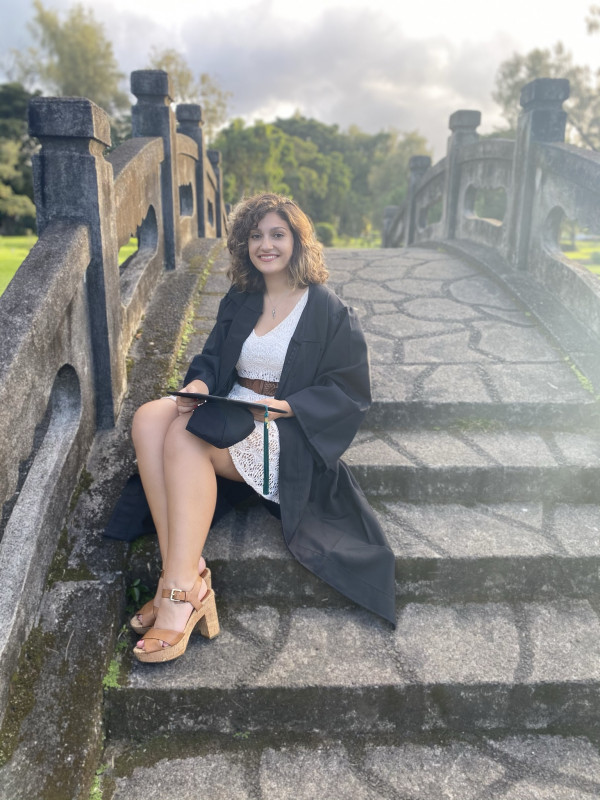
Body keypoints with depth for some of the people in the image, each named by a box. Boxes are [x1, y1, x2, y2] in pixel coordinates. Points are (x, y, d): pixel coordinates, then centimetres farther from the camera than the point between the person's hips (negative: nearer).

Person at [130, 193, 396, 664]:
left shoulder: (328, 311, 0)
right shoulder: (238, 303, 18)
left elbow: (350, 391, -4)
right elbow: (211, 358, 18)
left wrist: (284, 405, -18)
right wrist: (198, 384, -7)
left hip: (289, 436, -6)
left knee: (184, 437, -32)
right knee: (149, 418, -25)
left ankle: (184, 589, -33)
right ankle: (186, 571, -32)